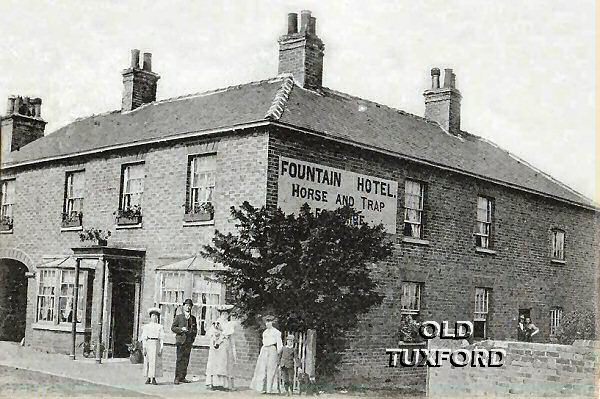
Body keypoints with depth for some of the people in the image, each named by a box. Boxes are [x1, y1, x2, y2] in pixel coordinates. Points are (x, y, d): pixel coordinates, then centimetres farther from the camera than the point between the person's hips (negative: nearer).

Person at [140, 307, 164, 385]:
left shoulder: (160, 327, 10)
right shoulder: (146, 327, 11)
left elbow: (162, 339, 6)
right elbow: (144, 338, 7)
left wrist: (161, 349, -3)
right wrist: (144, 348, -2)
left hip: (156, 344, 0)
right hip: (148, 344, 1)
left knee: (155, 362, -4)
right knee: (147, 362, 0)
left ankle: (153, 378, 0)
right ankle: (148, 378, 7)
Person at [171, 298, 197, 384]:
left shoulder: (193, 318, 17)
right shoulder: (178, 317, 6)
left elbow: (195, 329, 23)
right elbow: (173, 328, 3)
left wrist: (193, 336, 6)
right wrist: (181, 329, -12)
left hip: (189, 341, 4)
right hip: (181, 340, -4)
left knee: (186, 360, 3)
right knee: (180, 359, -9)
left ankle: (182, 377, 7)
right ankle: (177, 378, -7)